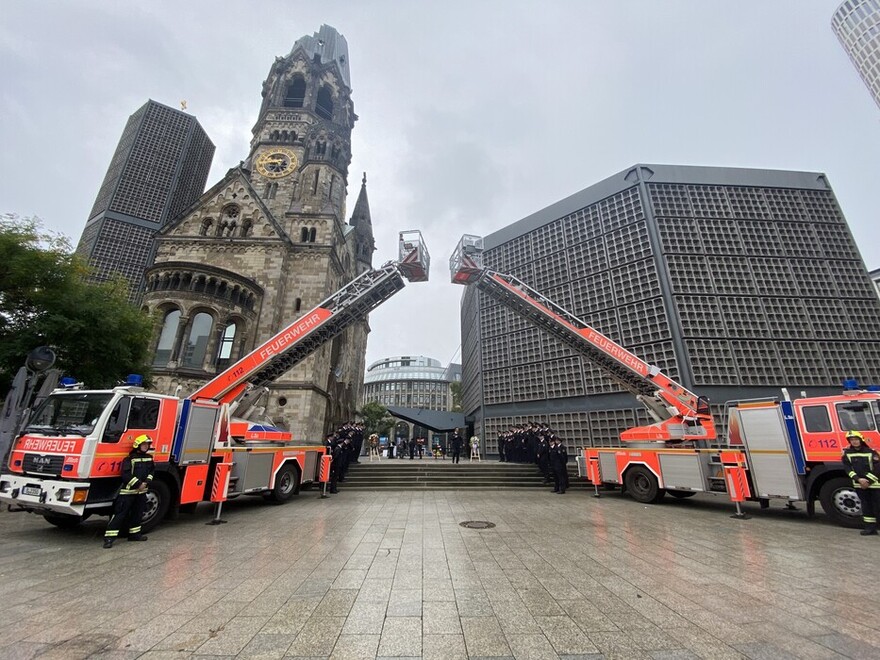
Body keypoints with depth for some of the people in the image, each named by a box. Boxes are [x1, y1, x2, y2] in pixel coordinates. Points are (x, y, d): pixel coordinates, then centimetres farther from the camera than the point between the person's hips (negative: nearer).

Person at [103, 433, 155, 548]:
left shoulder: (149, 458, 8)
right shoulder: (130, 459, -13)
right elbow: (126, 474, -18)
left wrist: (146, 483, -4)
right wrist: (138, 484, -19)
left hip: (141, 491, 7)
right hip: (128, 491, -6)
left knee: (137, 513, 15)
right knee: (120, 513, -6)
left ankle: (134, 534, 26)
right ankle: (109, 537, 0)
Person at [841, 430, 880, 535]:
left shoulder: (871, 452, -5)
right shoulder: (847, 452, 2)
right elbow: (848, 468, -1)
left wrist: (868, 482, -11)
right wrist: (859, 479, -13)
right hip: (859, 484, 2)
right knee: (866, 506, 7)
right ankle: (870, 527, 12)